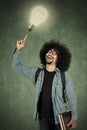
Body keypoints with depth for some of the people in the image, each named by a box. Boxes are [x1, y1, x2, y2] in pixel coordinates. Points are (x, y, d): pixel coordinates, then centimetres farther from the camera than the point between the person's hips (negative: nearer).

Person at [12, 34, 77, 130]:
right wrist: (18, 49, -8)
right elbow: (16, 65, 6)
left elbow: (71, 98, -3)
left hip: (59, 117, -2)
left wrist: (74, 117, -5)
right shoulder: (36, 72, 2)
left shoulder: (64, 76, -7)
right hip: (43, 118, 2)